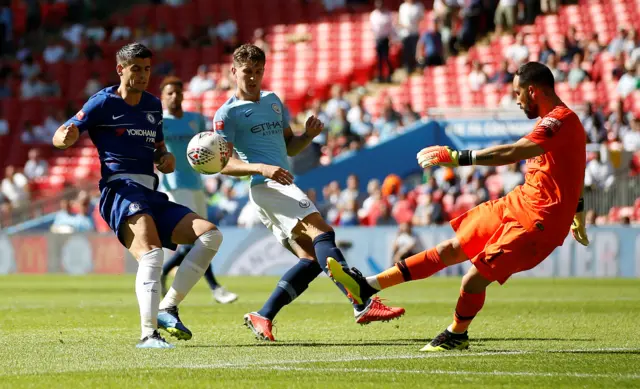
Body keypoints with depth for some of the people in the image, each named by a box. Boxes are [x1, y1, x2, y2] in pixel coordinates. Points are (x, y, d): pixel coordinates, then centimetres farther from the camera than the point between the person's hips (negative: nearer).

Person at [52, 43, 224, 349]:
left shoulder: (153, 105, 20)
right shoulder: (104, 102, 0)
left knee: (210, 235, -5)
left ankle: (167, 308, -6)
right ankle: (149, 334, -36)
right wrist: (67, 137, -29)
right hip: (121, 189, -7)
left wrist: (166, 159, 7)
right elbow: (59, 137, -3)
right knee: (152, 254, -30)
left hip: (150, 194, 7)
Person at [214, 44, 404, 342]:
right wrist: (261, 168, -24)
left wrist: (309, 135, 5)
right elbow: (223, 164, -8)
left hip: (282, 186, 9)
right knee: (322, 233, -25)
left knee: (311, 259, 0)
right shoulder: (228, 113, -1)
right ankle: (364, 304, -38)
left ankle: (262, 317, 4)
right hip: (264, 187, -9)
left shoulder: (272, 101, 22)